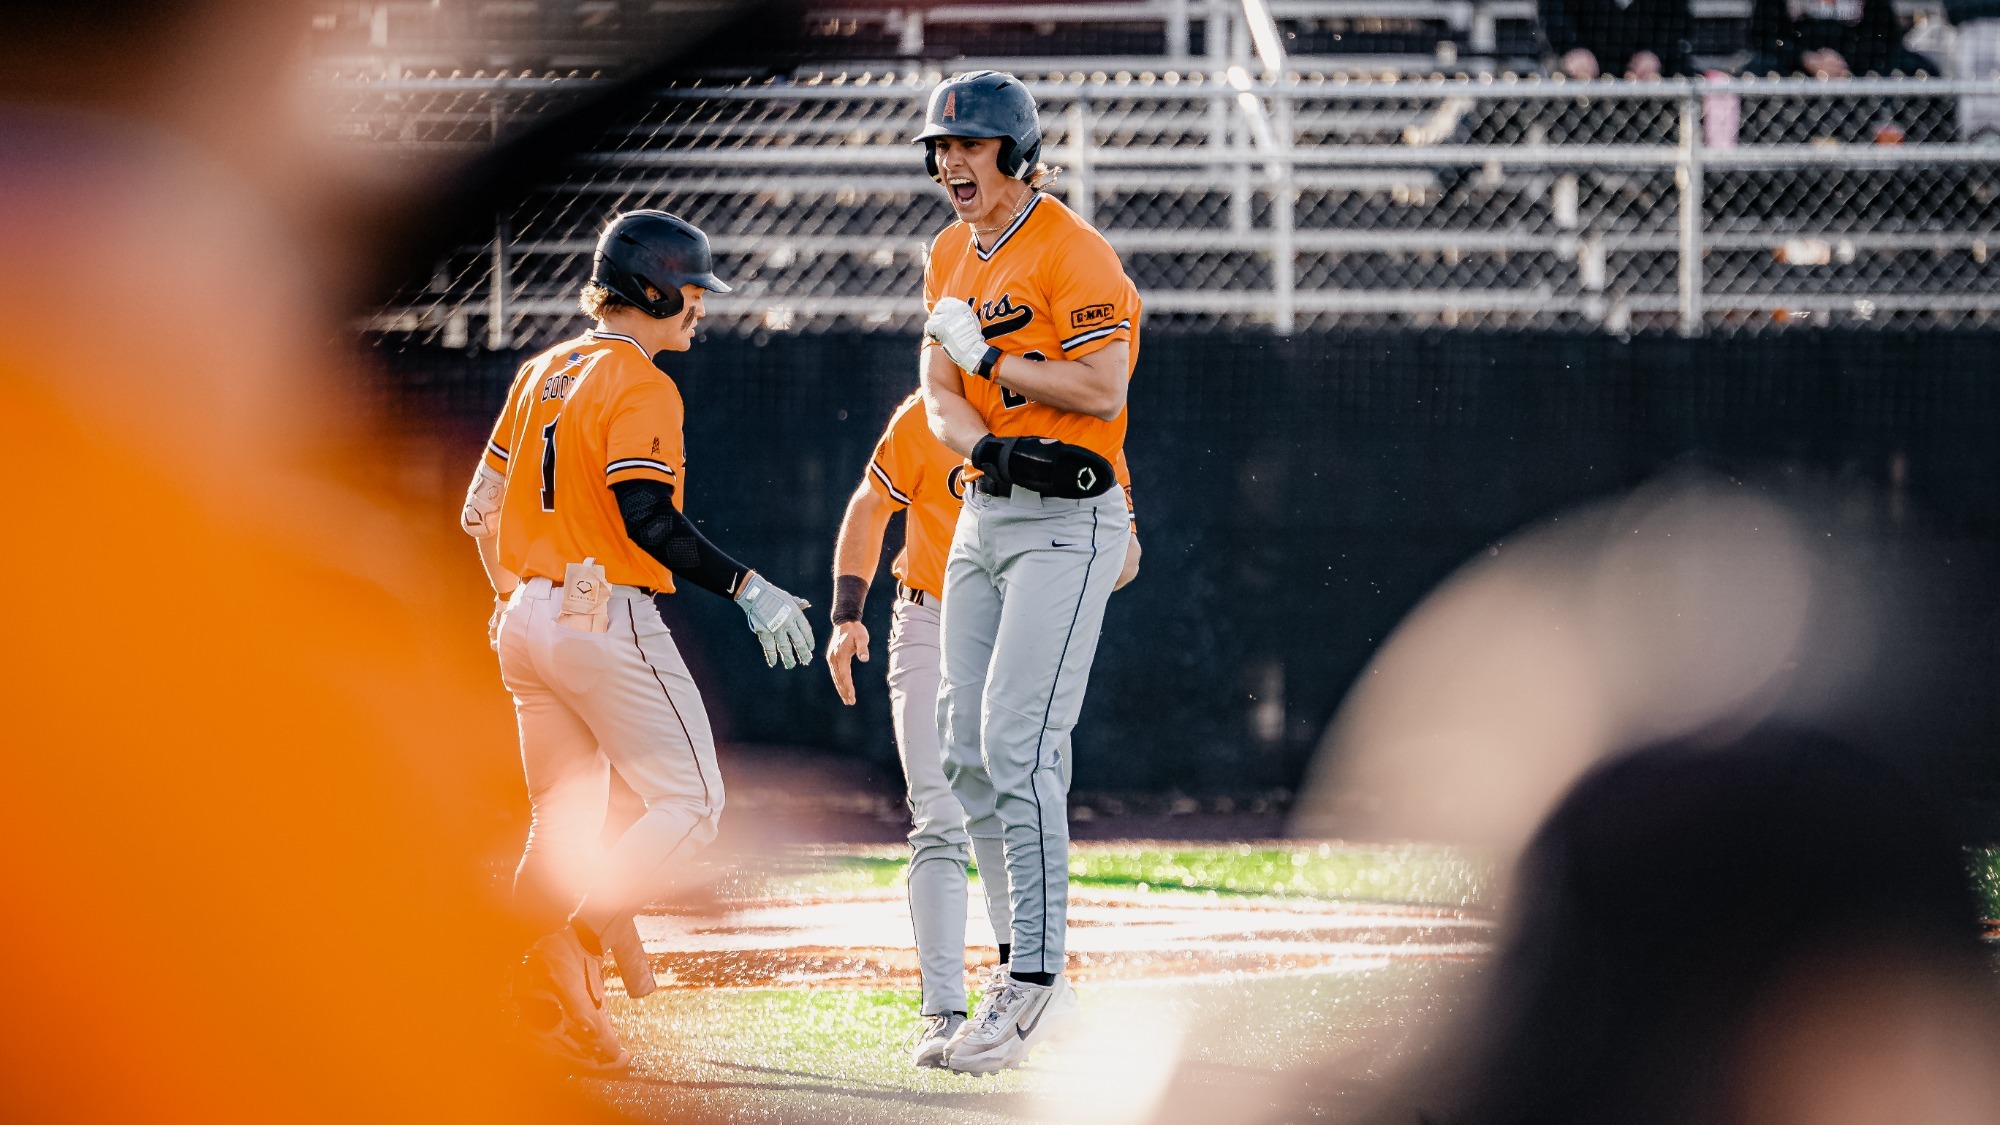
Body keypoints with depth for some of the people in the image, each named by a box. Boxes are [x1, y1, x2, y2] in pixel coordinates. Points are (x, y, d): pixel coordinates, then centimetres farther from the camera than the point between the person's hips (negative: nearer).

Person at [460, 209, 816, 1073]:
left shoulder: (540, 375, 14)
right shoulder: (640, 387, -12)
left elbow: (481, 509, 18)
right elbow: (650, 522, -22)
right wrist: (747, 588, -20)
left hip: (527, 621, 9)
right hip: (607, 621, -9)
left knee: (563, 823, 13)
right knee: (689, 801, -4)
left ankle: (542, 1016, 5)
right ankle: (564, 960, -17)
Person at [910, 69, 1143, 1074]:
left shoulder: (1070, 251, -12)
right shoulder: (951, 257, 14)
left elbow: (1101, 389, -21)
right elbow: (939, 396, 7)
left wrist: (989, 358, -15)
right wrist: (992, 447, -14)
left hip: (1067, 520, -9)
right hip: (983, 517, 9)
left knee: (1018, 744, -16)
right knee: (965, 754, 7)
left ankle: (1036, 980, -14)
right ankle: (1032, 969, 15)